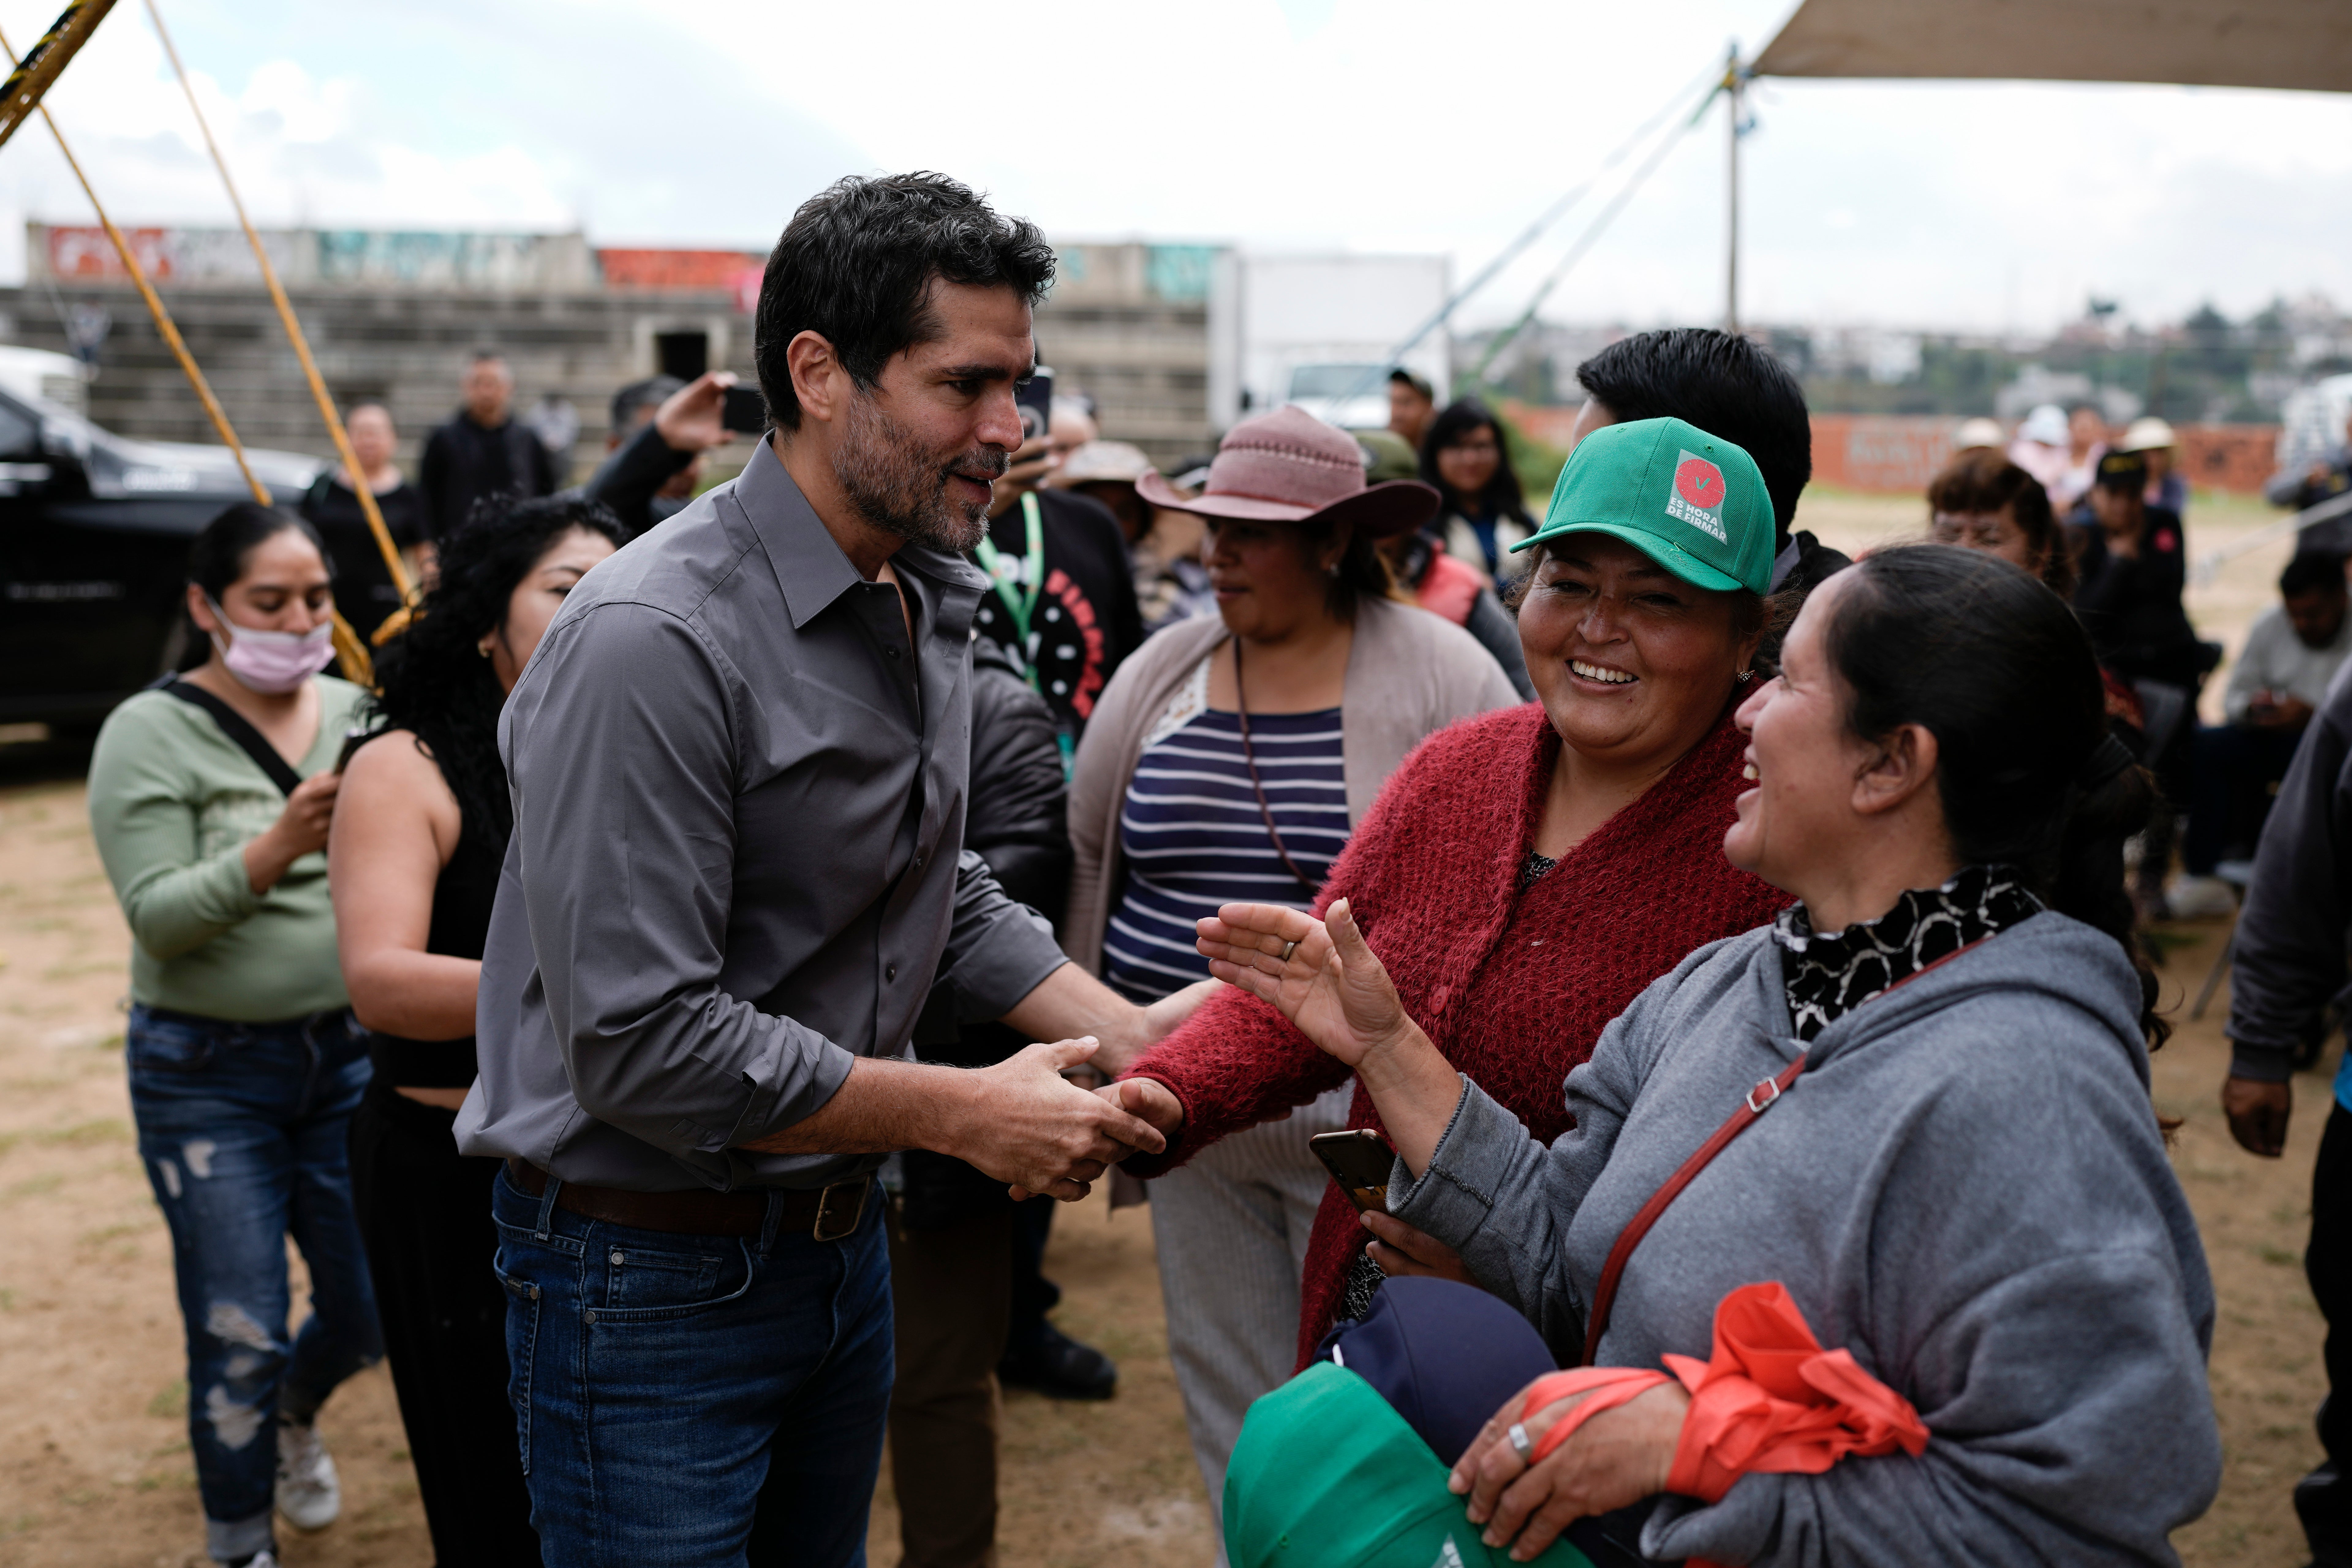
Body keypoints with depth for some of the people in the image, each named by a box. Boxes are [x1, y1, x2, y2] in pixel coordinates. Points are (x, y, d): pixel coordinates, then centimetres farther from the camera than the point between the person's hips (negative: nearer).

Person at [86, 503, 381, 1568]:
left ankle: (295, 1415, 46)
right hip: (210, 1076, -4)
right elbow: (157, 914, -18)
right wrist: (274, 849, -32)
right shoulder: (152, 732, -9)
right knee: (239, 1340, 2)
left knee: (374, 1315, 11)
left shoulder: (357, 714, 3)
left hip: (351, 1052, 4)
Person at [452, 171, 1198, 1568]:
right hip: (650, 1278, -8)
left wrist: (1130, 1034, -3)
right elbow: (641, 1045, -28)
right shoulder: (653, 641, -25)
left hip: (841, 1234, 8)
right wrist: (968, 1114, -22)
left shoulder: (933, 605, 4)